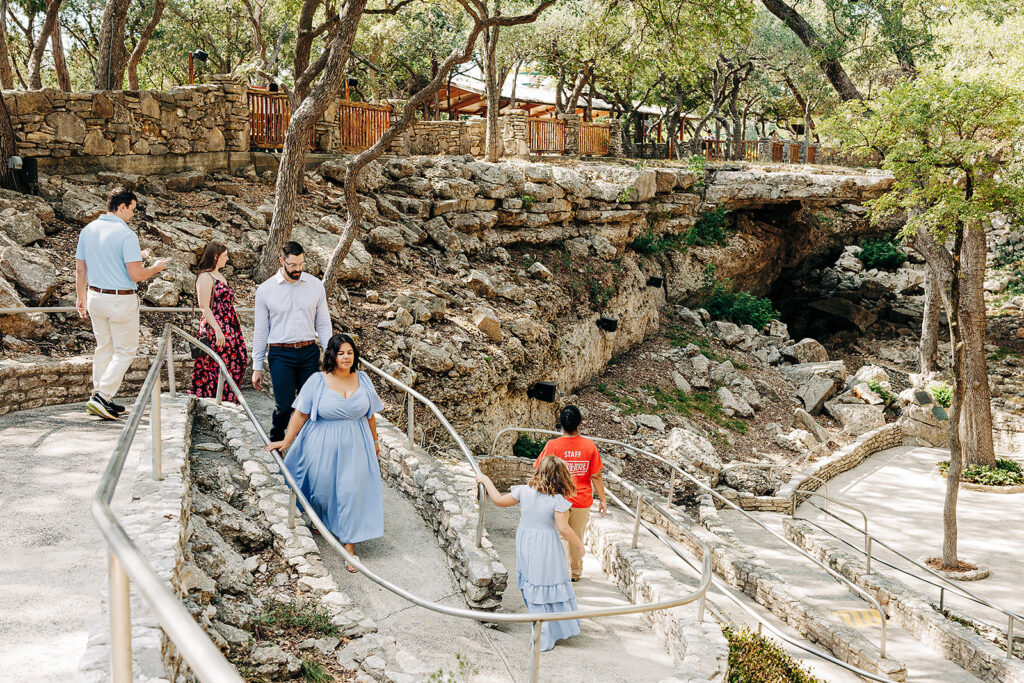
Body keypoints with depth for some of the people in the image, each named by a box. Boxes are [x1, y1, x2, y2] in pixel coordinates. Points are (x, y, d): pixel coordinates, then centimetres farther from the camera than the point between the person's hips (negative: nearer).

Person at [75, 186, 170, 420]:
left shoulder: (88, 230, 4)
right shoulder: (126, 235, -17)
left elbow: (80, 269, 10)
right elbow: (136, 275, -19)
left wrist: (81, 298, 20)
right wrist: (156, 268, 0)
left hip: (95, 296, 7)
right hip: (121, 300, -7)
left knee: (103, 348, 18)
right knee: (125, 350, 5)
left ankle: (99, 398, 21)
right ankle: (102, 397, -5)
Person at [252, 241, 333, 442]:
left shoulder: (315, 286, 5)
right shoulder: (265, 290, 0)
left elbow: (323, 324, 10)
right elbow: (260, 331, 5)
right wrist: (257, 367, 5)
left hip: (309, 352, 2)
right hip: (280, 355, -2)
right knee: (284, 405, -6)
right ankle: (275, 445, 17)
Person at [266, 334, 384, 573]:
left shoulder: (363, 380, 3)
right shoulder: (317, 381, -7)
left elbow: (370, 414, 12)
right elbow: (301, 414, -5)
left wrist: (374, 441, 18)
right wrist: (286, 441, -7)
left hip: (355, 445, 2)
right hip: (323, 446, -2)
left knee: (352, 491, -7)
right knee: (323, 488, 5)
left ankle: (350, 546, -3)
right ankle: (321, 521, 41)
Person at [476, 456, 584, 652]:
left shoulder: (524, 491, -6)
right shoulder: (558, 500, -15)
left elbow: (499, 500, 5)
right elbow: (563, 529, -17)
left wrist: (486, 480, 17)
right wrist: (579, 546, -3)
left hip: (525, 545, 4)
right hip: (547, 547, -4)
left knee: (533, 586, 15)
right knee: (550, 584, 7)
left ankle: (543, 637, 28)